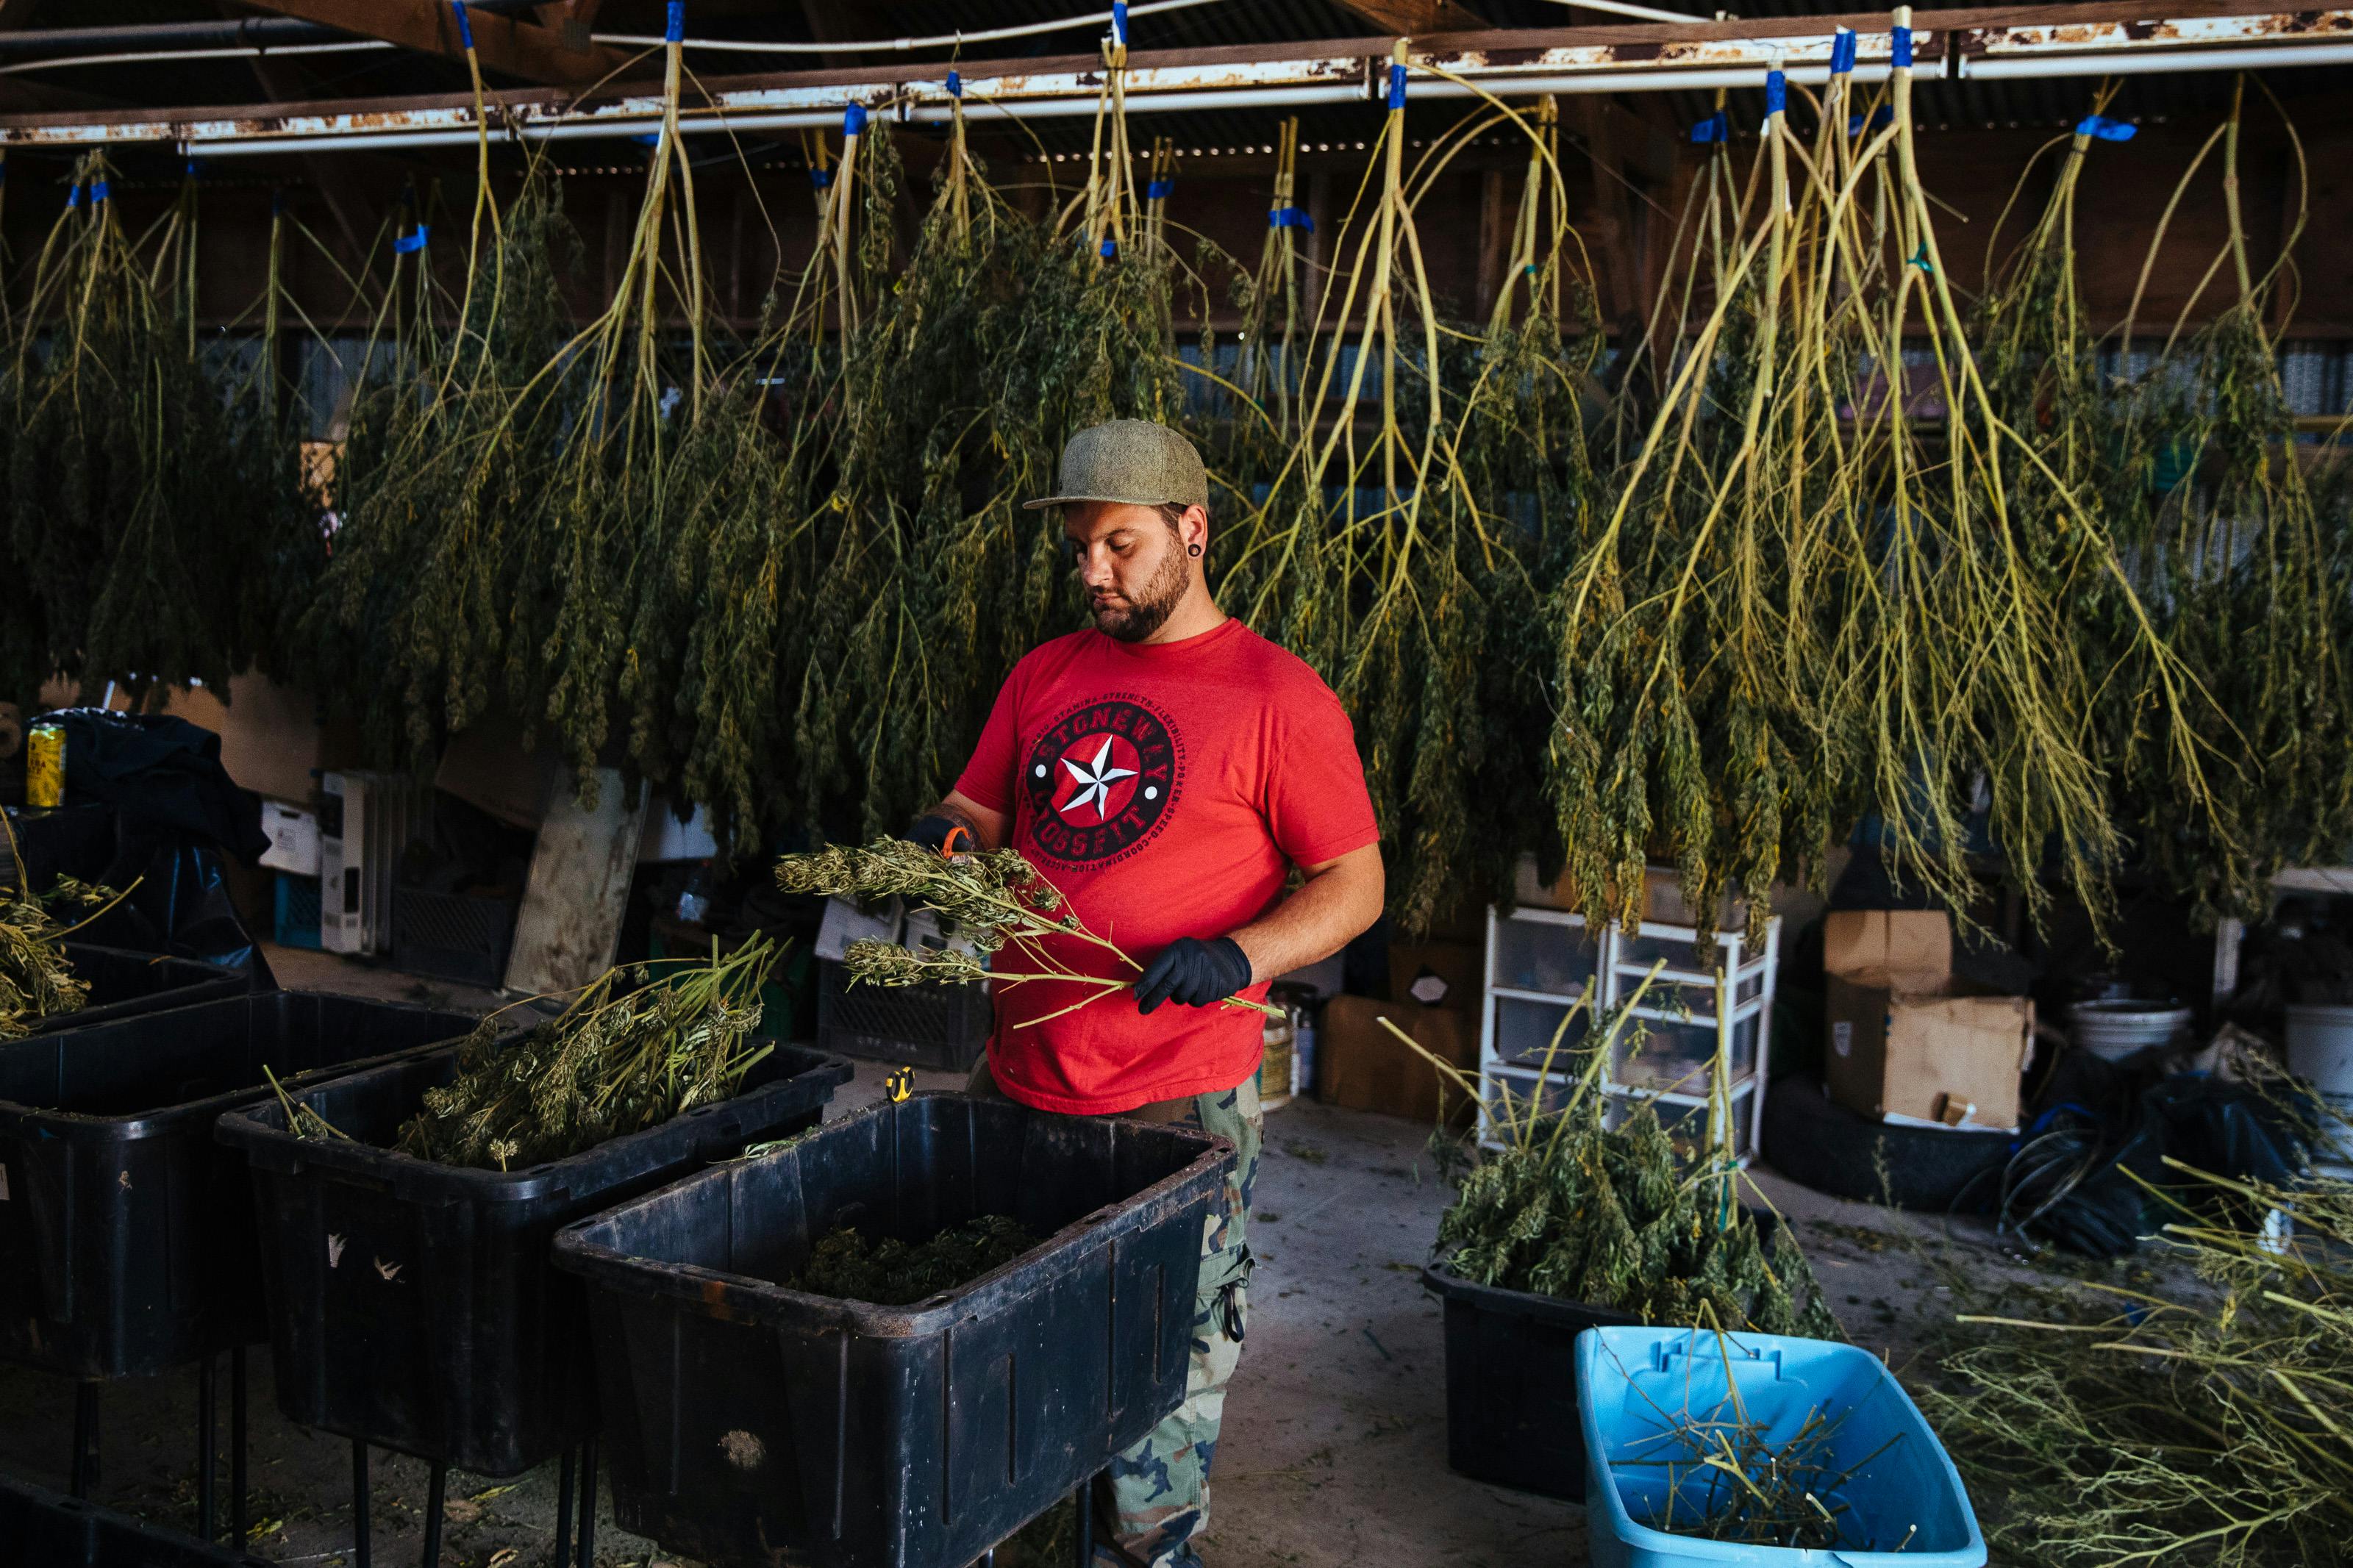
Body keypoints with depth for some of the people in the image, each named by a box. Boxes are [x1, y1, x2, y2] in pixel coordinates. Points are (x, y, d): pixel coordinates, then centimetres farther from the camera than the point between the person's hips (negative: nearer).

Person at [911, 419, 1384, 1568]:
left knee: (1164, 1374, 5)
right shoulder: (1043, 677, 11)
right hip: (1019, 1079, 5)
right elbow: (980, 813, 17)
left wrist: (1240, 954, -22)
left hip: (1179, 1103, -5)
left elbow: (1354, 883, -6)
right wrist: (940, 838, -7)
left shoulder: (1279, 698, -6)